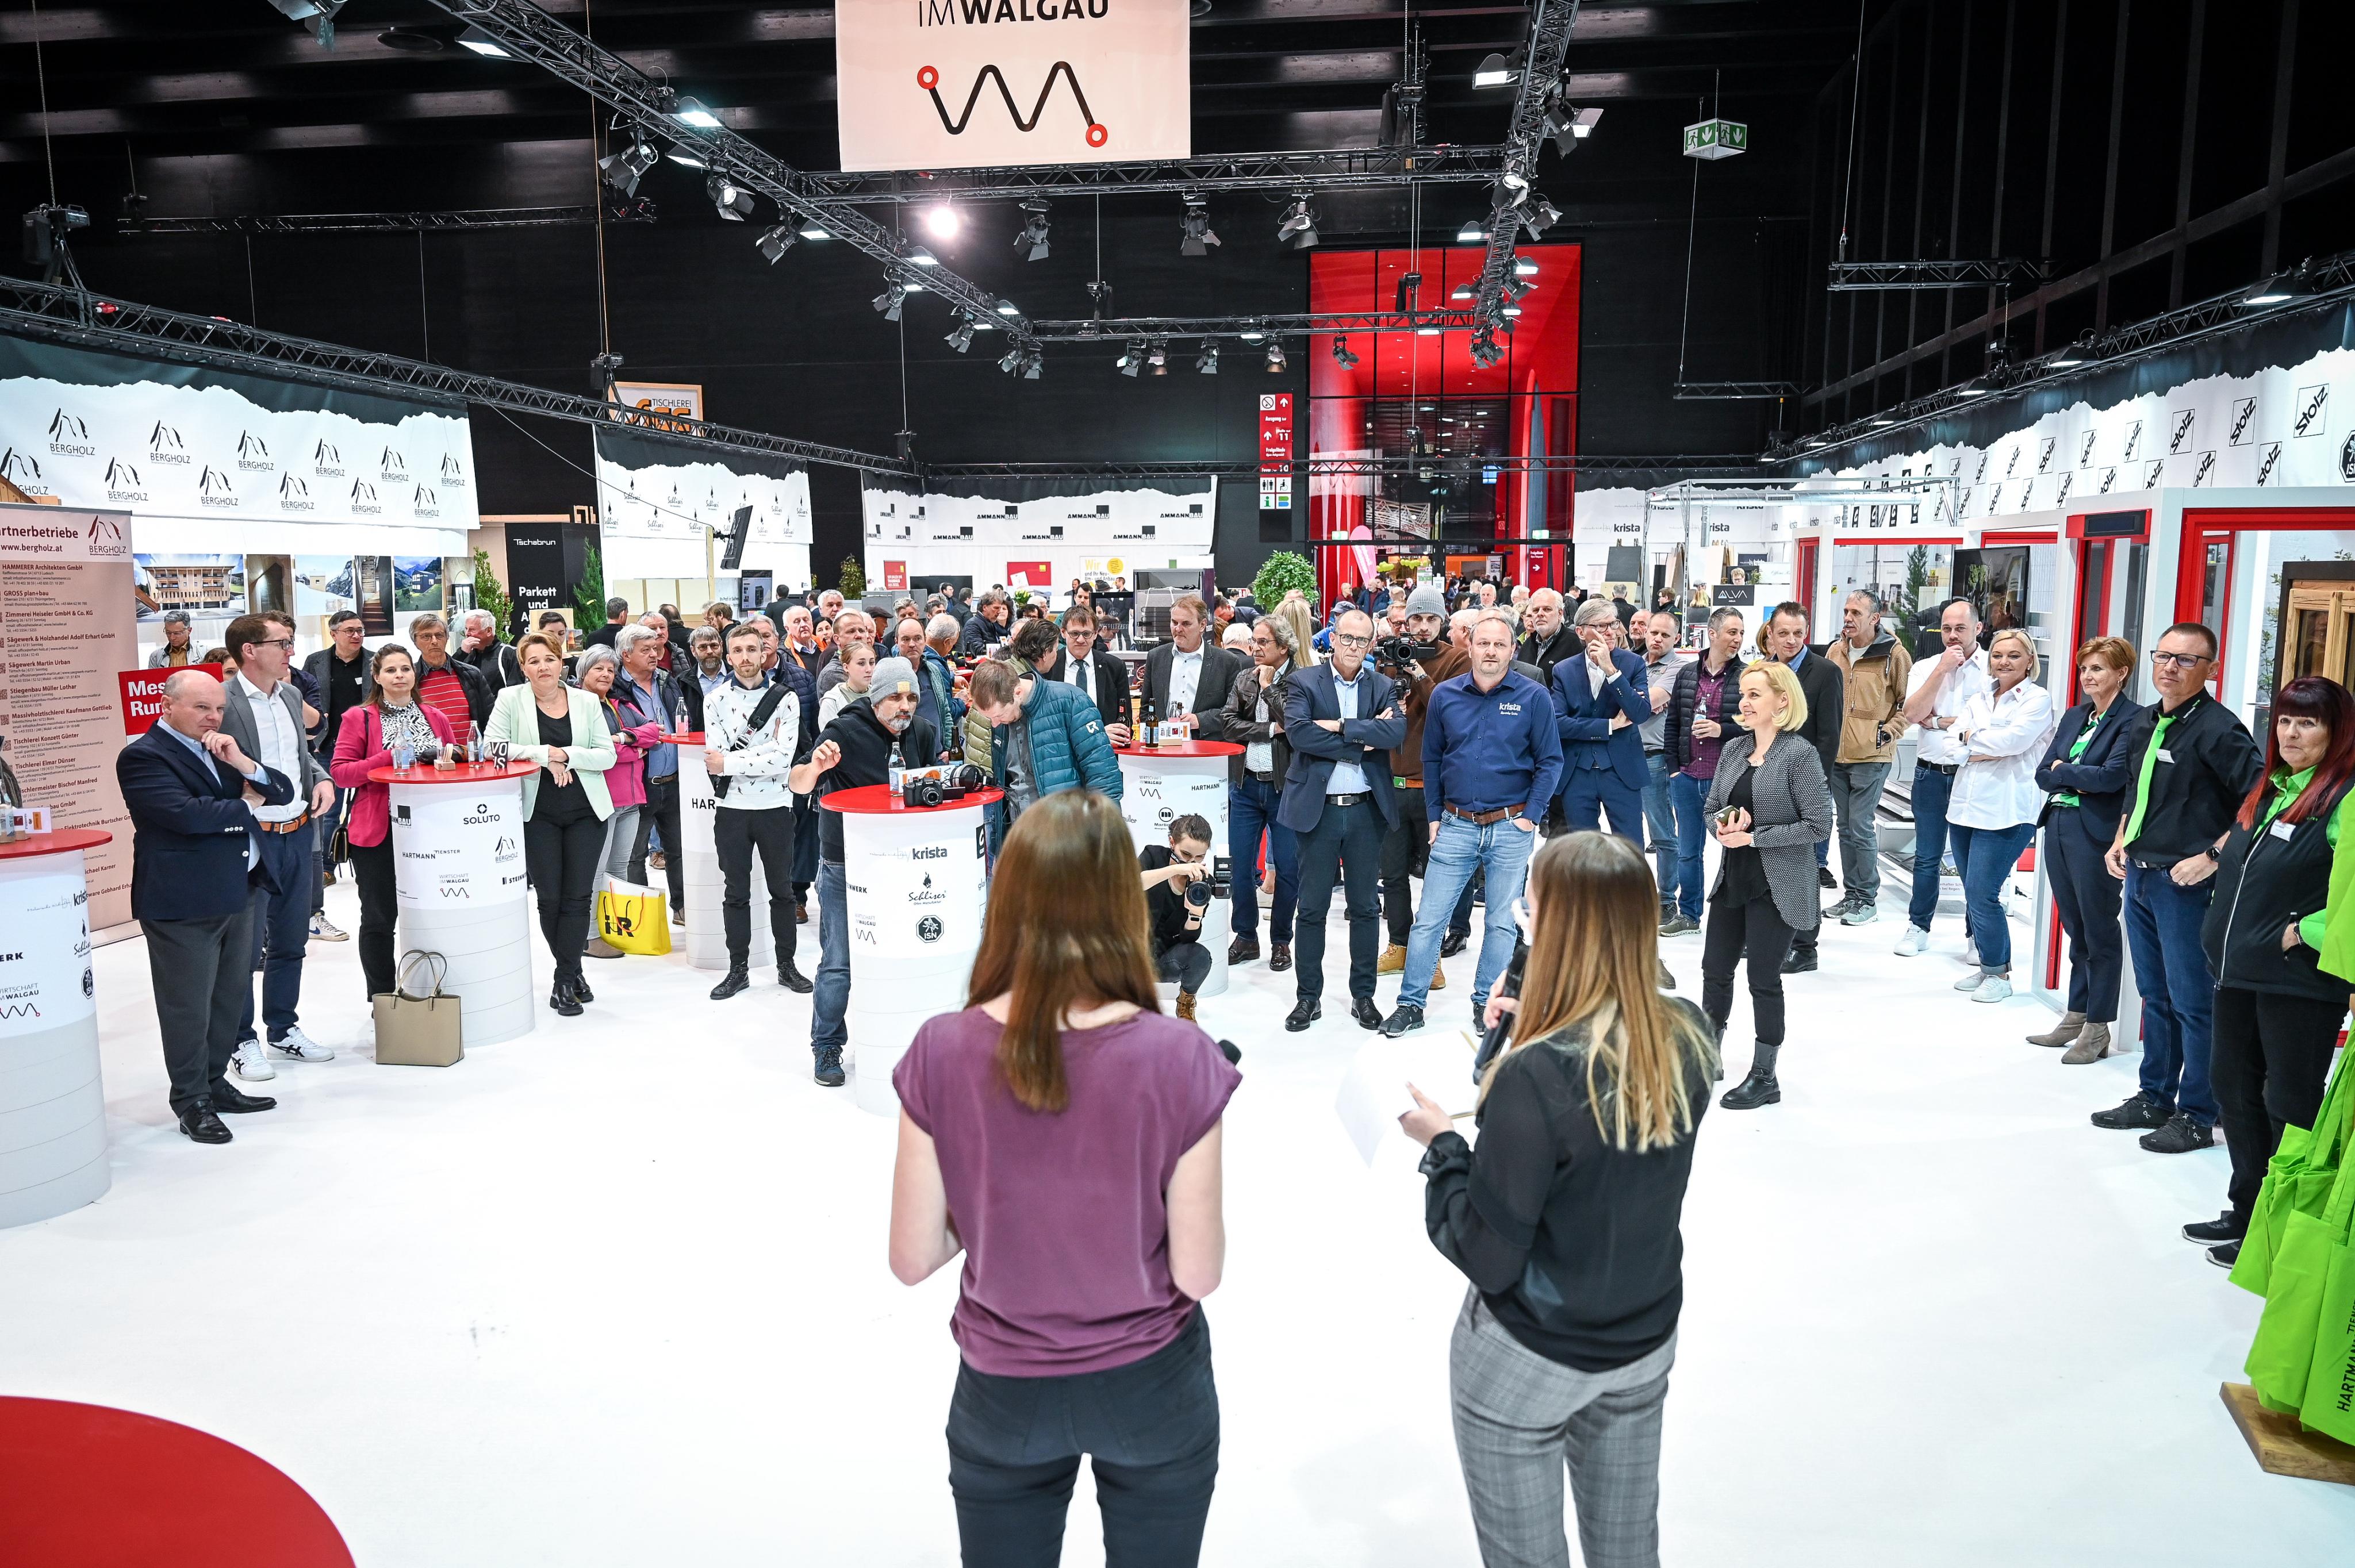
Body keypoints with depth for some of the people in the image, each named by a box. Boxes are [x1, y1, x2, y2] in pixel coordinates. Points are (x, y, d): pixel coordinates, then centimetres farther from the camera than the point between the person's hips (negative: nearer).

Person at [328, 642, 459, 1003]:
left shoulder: (434, 717, 13)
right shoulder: (358, 719, 0)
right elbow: (340, 773, -7)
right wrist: (389, 756, -17)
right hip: (377, 831, -3)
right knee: (379, 918, 4)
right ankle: (382, 999, 14)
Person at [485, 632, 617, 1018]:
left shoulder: (586, 701, 5)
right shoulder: (511, 699, 1)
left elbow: (607, 755, 1)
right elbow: (491, 746, -8)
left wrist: (566, 756, -14)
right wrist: (543, 755, -16)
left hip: (585, 812, 1)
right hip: (538, 815, -1)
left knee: (577, 896, 0)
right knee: (549, 897, 4)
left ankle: (564, 981, 11)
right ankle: (572, 972, 20)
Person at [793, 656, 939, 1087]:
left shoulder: (920, 733, 2)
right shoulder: (845, 732, -14)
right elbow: (798, 784, -18)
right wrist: (815, 767, -41)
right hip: (845, 867, -5)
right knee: (838, 962, -1)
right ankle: (827, 1048, 12)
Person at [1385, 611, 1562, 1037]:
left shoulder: (1534, 696, -4)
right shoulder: (1445, 694, 2)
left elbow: (1550, 760, -1)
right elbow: (1432, 759, 9)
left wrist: (1531, 815, -7)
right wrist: (1433, 816, 5)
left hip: (1510, 827, -1)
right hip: (1456, 825, 1)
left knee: (1501, 921, 8)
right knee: (1429, 918, 1)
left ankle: (1487, 1003, 21)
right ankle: (1411, 1004, 10)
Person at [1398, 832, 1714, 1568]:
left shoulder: (1534, 1078, -30)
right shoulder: (1689, 1037, -11)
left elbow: (1489, 1258, -22)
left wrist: (1441, 1144, -10)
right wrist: (1539, 1031, 4)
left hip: (1526, 1363, -6)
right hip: (1647, 1343, 6)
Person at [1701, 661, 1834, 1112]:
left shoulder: (1800, 754, -13)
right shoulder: (1733, 748, 6)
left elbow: (1818, 825, -15)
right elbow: (1712, 807, 14)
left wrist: (1753, 836, -18)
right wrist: (1724, 823, -9)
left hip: (1777, 885, -6)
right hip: (1732, 879, 6)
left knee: (1764, 978, 2)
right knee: (1715, 969, 13)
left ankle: (1764, 1077, 16)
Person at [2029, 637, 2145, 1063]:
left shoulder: (2133, 719, -9)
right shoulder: (2074, 716, 14)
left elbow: (2112, 776, -20)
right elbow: (2042, 774, 9)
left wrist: (2062, 770, -6)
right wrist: (2079, 780, -9)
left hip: (2096, 834, -7)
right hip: (2058, 826, 7)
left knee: (2100, 932, 2)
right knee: (2074, 928, 14)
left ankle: (2097, 1028, 11)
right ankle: (2076, 1017, 23)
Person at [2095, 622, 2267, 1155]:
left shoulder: (2218, 729, -14)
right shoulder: (2144, 725, 11)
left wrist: (2213, 856, -20)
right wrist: (2121, 841, 13)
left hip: (2186, 884, -8)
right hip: (2140, 875, 8)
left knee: (2193, 1003, 0)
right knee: (2155, 996, 17)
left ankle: (2196, 1116, 11)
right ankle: (2154, 1097, 29)